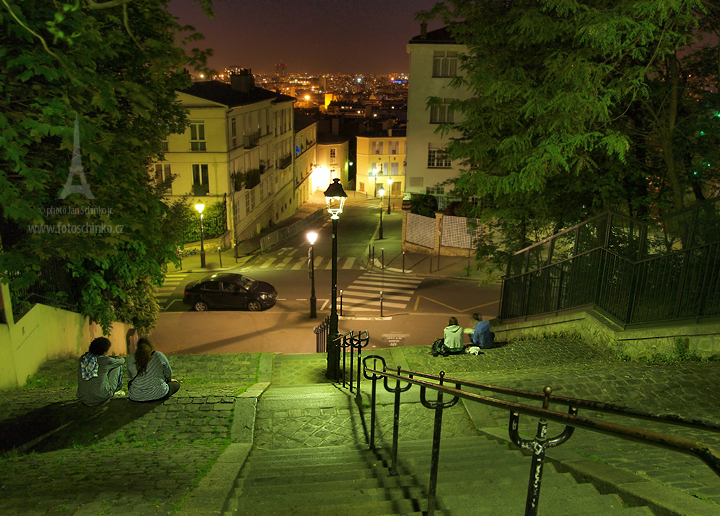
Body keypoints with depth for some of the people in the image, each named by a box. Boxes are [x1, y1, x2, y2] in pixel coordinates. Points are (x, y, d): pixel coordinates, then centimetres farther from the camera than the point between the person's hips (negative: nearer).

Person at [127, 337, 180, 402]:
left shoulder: (130, 358, 0)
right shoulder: (159, 356, -7)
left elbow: (130, 376, 14)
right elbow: (168, 373, 5)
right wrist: (169, 380, 27)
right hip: (158, 395, -3)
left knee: (130, 384, 34)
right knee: (176, 384, 21)